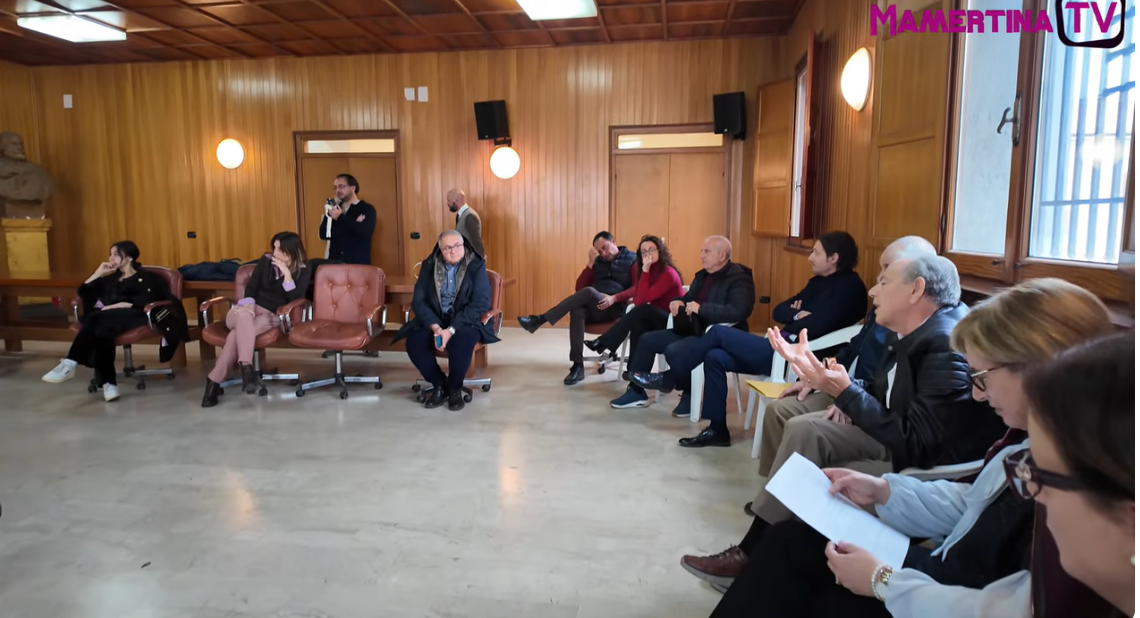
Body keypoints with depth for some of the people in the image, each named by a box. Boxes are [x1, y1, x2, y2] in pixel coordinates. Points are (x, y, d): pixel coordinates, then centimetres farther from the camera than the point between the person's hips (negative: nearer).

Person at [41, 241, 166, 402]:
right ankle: (108, 383, -46)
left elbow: (143, 303, -4)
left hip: (131, 317, -4)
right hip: (105, 319, 4)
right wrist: (99, 272, 16)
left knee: (96, 318, -36)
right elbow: (83, 291, 24)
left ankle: (70, 364, -37)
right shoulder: (111, 279, 34)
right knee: (100, 331, -35)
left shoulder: (145, 278, 14)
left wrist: (112, 307, -12)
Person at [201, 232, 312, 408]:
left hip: (273, 316, -1)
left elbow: (295, 299, -11)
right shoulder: (266, 260, 7)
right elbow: (250, 287, 5)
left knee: (239, 332, -34)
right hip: (251, 309, 2)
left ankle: (214, 380, -36)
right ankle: (246, 367, -55)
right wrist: (249, 303, -16)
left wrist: (286, 274, -18)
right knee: (243, 314, -39)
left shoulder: (304, 271, 0)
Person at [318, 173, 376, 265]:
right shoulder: (334, 209, 13)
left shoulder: (367, 209, 1)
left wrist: (340, 217, -12)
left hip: (358, 263, -4)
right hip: (335, 262, 4)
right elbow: (324, 234, 0)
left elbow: (364, 231, -17)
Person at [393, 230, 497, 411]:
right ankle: (438, 384, 1)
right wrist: (435, 327, -20)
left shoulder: (476, 266, -6)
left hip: (466, 322, -3)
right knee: (414, 342, -26)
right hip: (435, 321, 3)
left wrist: (451, 330, -23)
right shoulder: (429, 265, 2)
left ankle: (455, 388, -7)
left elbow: (481, 304, -14)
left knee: (461, 342, -36)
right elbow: (418, 301, -3)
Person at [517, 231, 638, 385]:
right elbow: (579, 288, 13)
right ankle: (578, 366, -38)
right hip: (593, 308, 4)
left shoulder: (632, 260, 7)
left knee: (589, 291, -34)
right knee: (577, 311, -34)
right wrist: (590, 264, 1)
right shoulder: (598, 262, 20)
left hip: (615, 309, -4)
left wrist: (614, 298, -19)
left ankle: (540, 319, -31)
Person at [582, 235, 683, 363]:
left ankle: (604, 343, -22)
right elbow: (638, 299, 0)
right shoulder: (649, 271, 8)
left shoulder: (668, 274, -17)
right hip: (657, 320, 7)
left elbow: (642, 300, -24)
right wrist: (614, 298, -15)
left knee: (642, 310, -30)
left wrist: (645, 270, -24)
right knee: (638, 326, -26)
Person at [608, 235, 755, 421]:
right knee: (647, 340, 1)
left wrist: (701, 308, -30)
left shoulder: (738, 279, -13)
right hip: (692, 330, 10)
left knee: (674, 351, -31)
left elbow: (738, 312, -28)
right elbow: (688, 298, 26)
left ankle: (690, 396, -5)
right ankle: (636, 391, 10)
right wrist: (679, 302, 0)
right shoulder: (702, 275, 15)